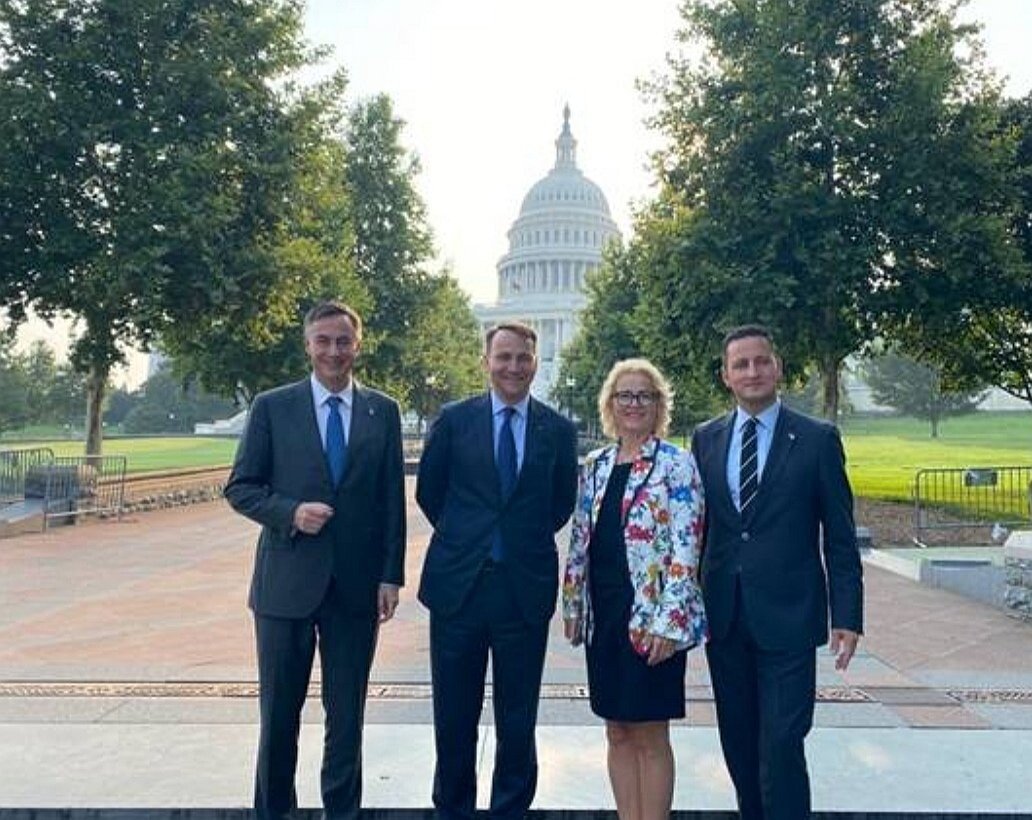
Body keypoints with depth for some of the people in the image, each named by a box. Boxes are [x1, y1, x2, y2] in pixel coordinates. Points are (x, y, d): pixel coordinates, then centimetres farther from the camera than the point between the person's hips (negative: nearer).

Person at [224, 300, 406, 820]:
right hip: (286, 582, -1)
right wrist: (291, 512, -16)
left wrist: (391, 575, -1)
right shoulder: (272, 407, 0)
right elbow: (240, 488, 1)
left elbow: (393, 500, 3)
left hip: (357, 585, 1)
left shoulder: (383, 412, 3)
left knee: (347, 714, 12)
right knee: (279, 711, 13)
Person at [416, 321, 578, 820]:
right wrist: (464, 538, 9)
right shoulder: (454, 419, 0)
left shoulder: (558, 430, 2)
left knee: (518, 722, 12)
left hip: (526, 588, 0)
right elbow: (428, 491, 8)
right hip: (458, 585, 0)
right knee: (454, 718, 13)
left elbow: (563, 503, 11)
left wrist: (527, 541, 8)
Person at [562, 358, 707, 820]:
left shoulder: (676, 465, -7)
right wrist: (572, 605, 11)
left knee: (651, 737, 5)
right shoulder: (595, 466, 9)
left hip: (651, 618, -5)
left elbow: (685, 549, -12)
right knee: (618, 733, 15)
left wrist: (669, 622, -17)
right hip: (603, 614, 5)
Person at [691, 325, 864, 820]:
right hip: (724, 617, 4)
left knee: (781, 747, -5)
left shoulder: (817, 439, -3)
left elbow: (839, 538, -2)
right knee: (738, 743, 15)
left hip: (787, 617, -3)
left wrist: (847, 616, -5)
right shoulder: (706, 439, 6)